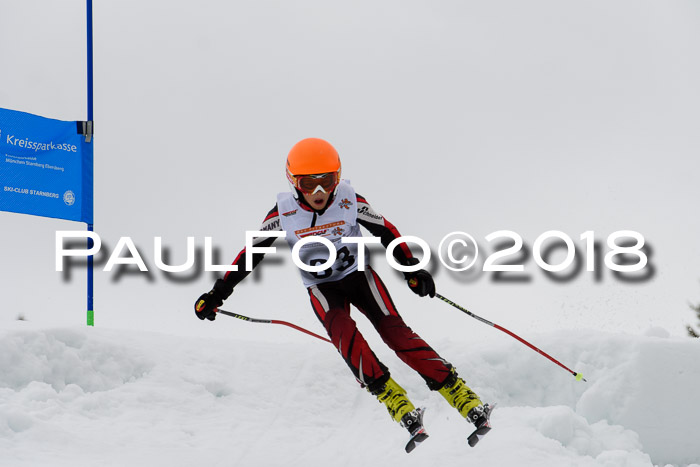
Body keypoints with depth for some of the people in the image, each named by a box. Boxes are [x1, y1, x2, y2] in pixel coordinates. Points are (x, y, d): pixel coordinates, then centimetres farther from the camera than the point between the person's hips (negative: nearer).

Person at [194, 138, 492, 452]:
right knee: (343, 332, -30)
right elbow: (251, 254, -6)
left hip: (358, 274, 0)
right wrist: (218, 294, -8)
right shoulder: (283, 214, -15)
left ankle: (469, 404, -22)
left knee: (395, 331, -20)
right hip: (321, 288, 0)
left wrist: (412, 269, -8)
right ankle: (402, 410, -35)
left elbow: (386, 231, -4)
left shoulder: (350, 202, -16)